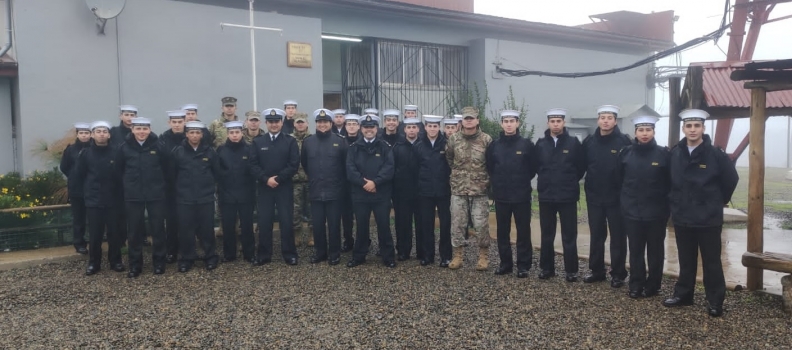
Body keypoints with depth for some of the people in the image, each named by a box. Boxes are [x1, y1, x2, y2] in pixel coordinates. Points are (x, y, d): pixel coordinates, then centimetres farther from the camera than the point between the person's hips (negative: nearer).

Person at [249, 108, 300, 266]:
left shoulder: (290, 141, 2)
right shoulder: (257, 142, 7)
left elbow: (294, 164, -6)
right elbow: (253, 165, 0)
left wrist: (278, 178, -13)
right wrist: (266, 179, -13)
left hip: (285, 188, -1)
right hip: (264, 187, 2)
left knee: (286, 222, 2)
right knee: (264, 222, 4)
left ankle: (289, 254, 12)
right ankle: (263, 255, 14)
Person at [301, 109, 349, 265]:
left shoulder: (340, 141, -4)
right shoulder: (308, 141, 3)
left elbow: (346, 164, 3)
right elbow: (304, 163, 16)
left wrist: (339, 181, 7)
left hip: (334, 191, -2)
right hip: (315, 191, 2)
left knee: (334, 224, 5)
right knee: (317, 224, 10)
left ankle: (334, 253, 18)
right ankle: (320, 252, 24)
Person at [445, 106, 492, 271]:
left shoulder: (486, 140, -4)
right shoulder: (453, 139, 0)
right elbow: (449, 160, 14)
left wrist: (487, 180, 4)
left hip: (480, 190, -2)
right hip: (458, 190, 2)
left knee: (481, 225, 1)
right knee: (457, 224, 6)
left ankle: (483, 256, 17)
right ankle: (458, 255, 19)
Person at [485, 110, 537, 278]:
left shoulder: (526, 144, -3)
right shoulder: (494, 145, 4)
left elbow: (533, 167, 2)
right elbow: (489, 167, 12)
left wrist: (523, 182, 4)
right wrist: (497, 182, 7)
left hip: (522, 196, -3)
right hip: (501, 196, 3)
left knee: (523, 231, 3)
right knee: (502, 231, 9)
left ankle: (523, 265, 12)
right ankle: (505, 263, 21)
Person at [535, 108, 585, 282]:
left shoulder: (574, 143, -3)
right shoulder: (540, 144, 2)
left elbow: (581, 167, 3)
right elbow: (535, 166, 12)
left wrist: (571, 182, 6)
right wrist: (546, 180, 9)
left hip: (568, 196, -2)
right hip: (546, 196, 2)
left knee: (569, 236, 4)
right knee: (547, 235, 11)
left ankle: (571, 270, 13)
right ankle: (547, 268, 21)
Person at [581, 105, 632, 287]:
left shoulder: (623, 141, -8)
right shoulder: (589, 142, 2)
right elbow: (582, 166, 7)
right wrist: (589, 186, 2)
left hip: (616, 197, -3)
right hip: (594, 197, 4)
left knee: (618, 237, 6)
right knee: (596, 236, 12)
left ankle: (618, 274, 15)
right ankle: (597, 270, 24)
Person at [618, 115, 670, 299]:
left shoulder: (663, 154, -4)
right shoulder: (626, 153, 1)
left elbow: (670, 182, 0)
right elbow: (619, 179, 9)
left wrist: (666, 205, 0)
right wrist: (625, 200, 8)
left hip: (656, 212, -1)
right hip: (632, 211, 1)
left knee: (655, 251, 9)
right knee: (635, 251, 8)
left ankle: (652, 286, 21)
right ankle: (636, 286, 18)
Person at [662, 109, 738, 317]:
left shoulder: (715, 154, -10)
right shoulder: (675, 154, 1)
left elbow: (731, 179, 0)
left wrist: (718, 202, 6)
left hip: (709, 218, -3)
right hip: (682, 217, 3)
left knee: (711, 261, 6)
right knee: (686, 260, 16)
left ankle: (715, 301, 17)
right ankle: (683, 294, 28)